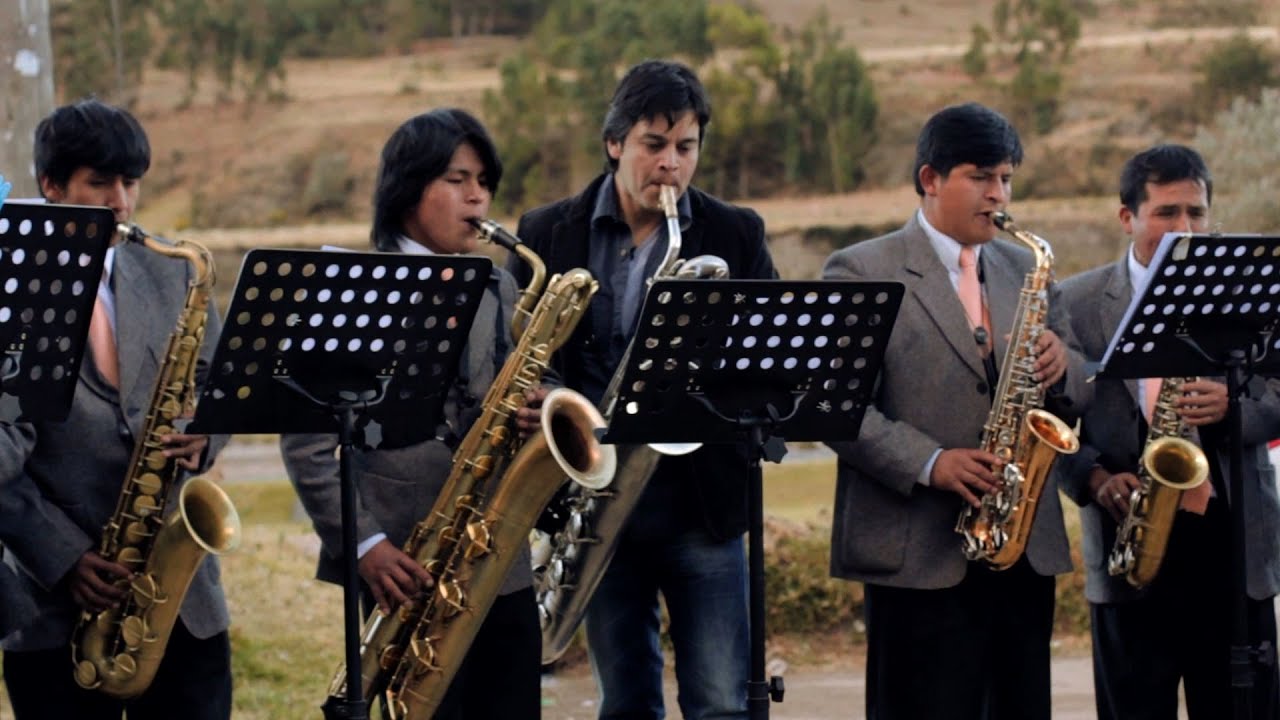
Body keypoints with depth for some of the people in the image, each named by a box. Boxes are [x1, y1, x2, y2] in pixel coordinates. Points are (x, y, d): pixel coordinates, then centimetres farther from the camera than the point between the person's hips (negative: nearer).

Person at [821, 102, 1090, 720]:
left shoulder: (1024, 269, 16)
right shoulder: (861, 272, -2)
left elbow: (1076, 393, 16)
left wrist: (1060, 367, -7)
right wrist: (929, 463, -21)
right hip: (918, 554, -5)